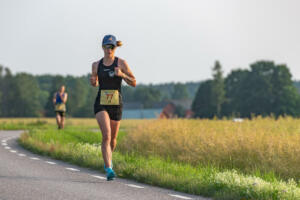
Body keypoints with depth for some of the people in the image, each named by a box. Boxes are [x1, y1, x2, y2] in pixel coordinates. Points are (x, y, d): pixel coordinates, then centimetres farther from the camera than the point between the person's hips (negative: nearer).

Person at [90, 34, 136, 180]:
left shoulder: (121, 63, -2)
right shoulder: (96, 65, 5)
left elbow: (133, 83, -2)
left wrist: (122, 74, -19)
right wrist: (93, 80, -4)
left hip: (116, 104, 0)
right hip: (101, 103, 0)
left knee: (112, 138, 14)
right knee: (106, 135, -19)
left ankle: (108, 158, 46)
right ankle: (109, 169, -23)